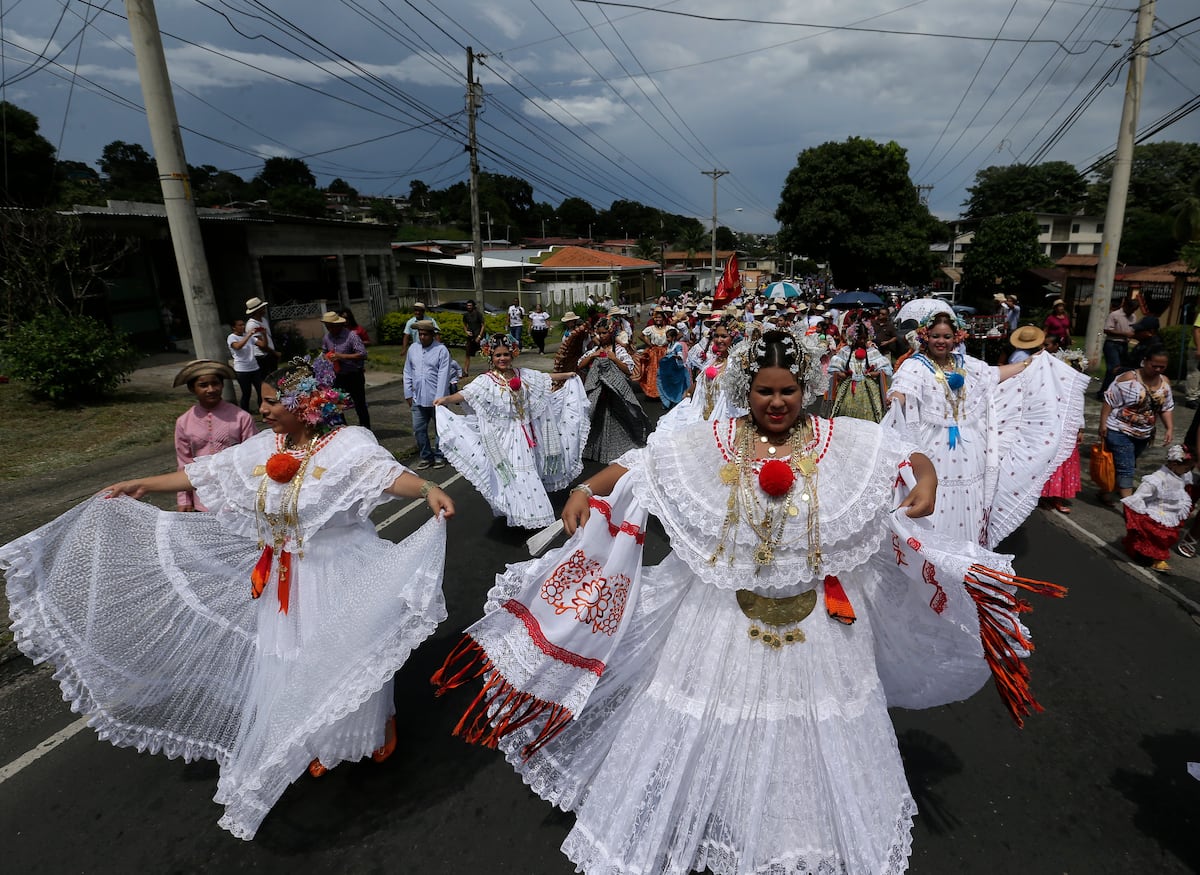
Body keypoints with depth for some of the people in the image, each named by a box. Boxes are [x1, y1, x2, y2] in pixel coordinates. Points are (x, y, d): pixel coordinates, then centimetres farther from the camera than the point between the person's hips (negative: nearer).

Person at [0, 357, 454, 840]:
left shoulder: (349, 443, -21)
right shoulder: (263, 447, 0)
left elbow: (386, 473, -38)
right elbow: (206, 473, 11)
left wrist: (428, 489, -56)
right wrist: (142, 484, 14)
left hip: (341, 576, -6)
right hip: (283, 582, 6)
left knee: (349, 656, 9)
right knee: (289, 661, 19)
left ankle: (376, 725, 40)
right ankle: (319, 739, 44)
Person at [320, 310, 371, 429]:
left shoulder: (351, 336, -16)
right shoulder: (327, 337, 4)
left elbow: (363, 354, -22)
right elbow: (325, 352, 22)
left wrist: (342, 356, -25)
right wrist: (326, 357, -2)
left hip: (354, 376, -6)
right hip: (338, 376, 6)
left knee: (359, 404, 2)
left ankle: (365, 429, 14)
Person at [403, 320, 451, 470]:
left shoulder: (441, 350, -9)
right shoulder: (413, 349, 6)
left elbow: (443, 376, -14)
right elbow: (408, 372, 12)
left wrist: (439, 398, -17)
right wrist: (408, 394, 8)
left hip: (436, 398, -4)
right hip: (418, 399, 5)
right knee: (419, 429, 9)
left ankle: (439, 456, 24)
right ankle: (426, 456, 23)